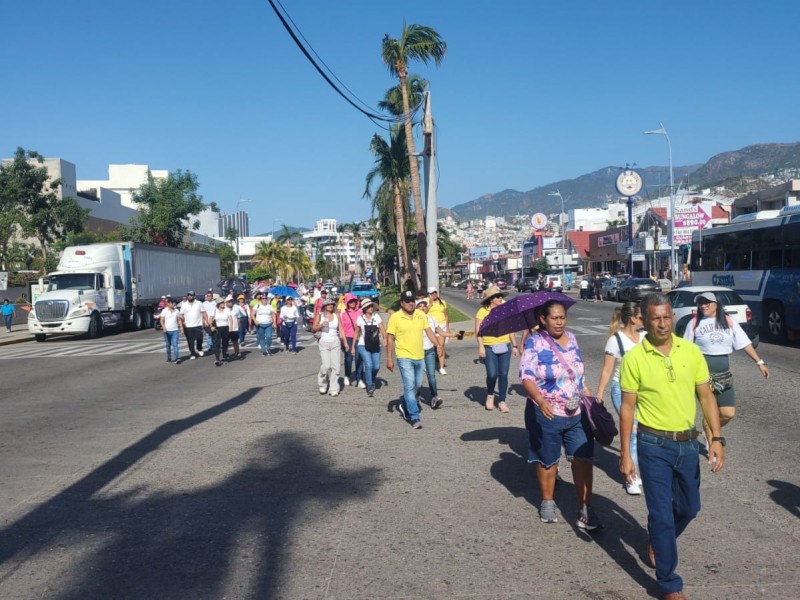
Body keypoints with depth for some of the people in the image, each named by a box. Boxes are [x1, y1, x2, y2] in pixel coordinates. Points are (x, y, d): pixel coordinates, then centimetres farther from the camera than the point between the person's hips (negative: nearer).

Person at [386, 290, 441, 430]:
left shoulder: (421, 315, 4)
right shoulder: (395, 318, -8)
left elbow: (428, 331, 11)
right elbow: (390, 339, -6)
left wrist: (438, 345, 2)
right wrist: (389, 358, -9)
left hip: (420, 357, 5)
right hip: (404, 358, -5)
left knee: (417, 385, 15)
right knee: (409, 386, -10)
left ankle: (404, 406, 39)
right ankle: (415, 418, -10)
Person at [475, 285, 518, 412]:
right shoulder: (483, 311, -2)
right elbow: (478, 331, -4)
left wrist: (514, 346, 12)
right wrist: (481, 347, -13)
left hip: (505, 346, 3)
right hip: (489, 347, -3)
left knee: (503, 374, 2)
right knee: (492, 374, -11)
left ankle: (502, 401, 11)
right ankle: (490, 395, 17)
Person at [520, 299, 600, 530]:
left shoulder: (571, 338, 7)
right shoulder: (534, 342, -11)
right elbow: (526, 377, -20)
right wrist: (540, 400, -36)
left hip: (578, 413, 4)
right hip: (547, 413, -4)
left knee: (583, 459, -3)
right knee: (548, 461, 12)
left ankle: (586, 510, 5)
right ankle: (547, 503, 32)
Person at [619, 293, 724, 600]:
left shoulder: (691, 351, -2)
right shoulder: (634, 358, -11)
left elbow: (706, 396, 4)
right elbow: (627, 407, -6)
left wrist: (716, 438, -4)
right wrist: (625, 454, -6)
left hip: (688, 443, 4)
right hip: (654, 446, -4)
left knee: (689, 507, 19)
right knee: (662, 513, 2)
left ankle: (659, 540, 49)